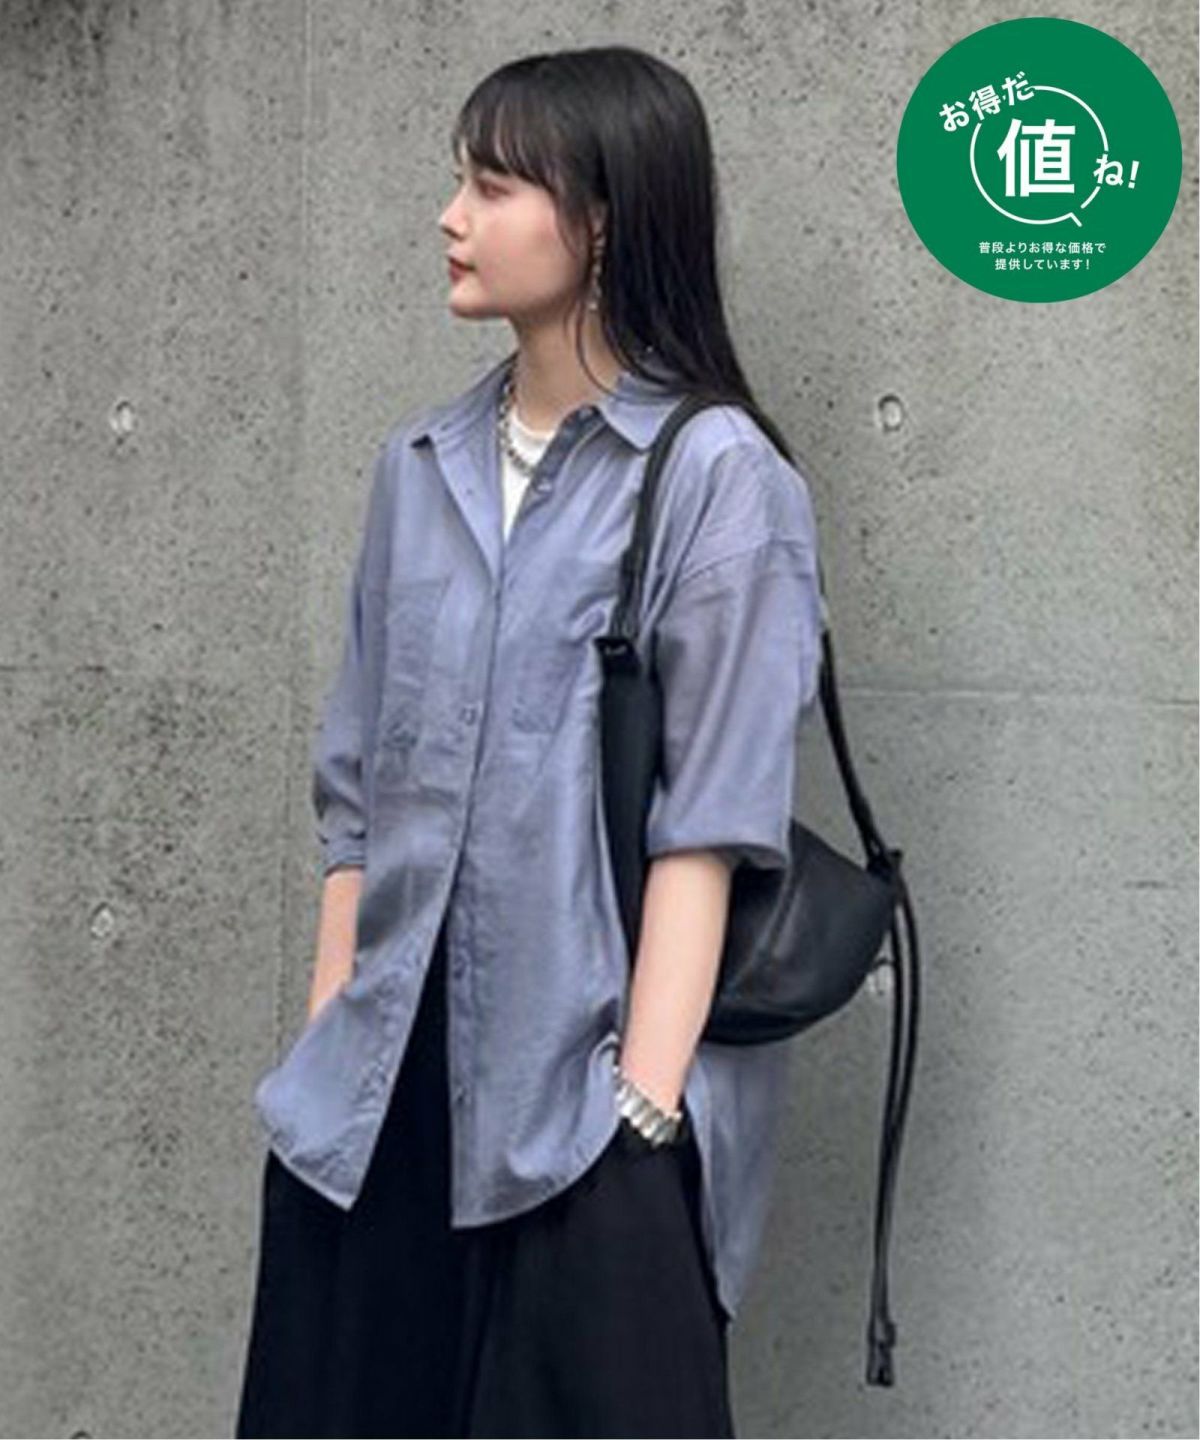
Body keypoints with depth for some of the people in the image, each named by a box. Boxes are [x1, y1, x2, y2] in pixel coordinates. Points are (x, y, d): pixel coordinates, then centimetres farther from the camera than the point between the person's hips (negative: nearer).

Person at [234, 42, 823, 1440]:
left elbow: (705, 824, -11)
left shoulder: (713, 473, -7)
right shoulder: (421, 464, 11)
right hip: (384, 1079, 5)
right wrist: (324, 1039, 8)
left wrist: (642, 1111, -16)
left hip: (585, 1084, -5)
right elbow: (359, 786, 12)